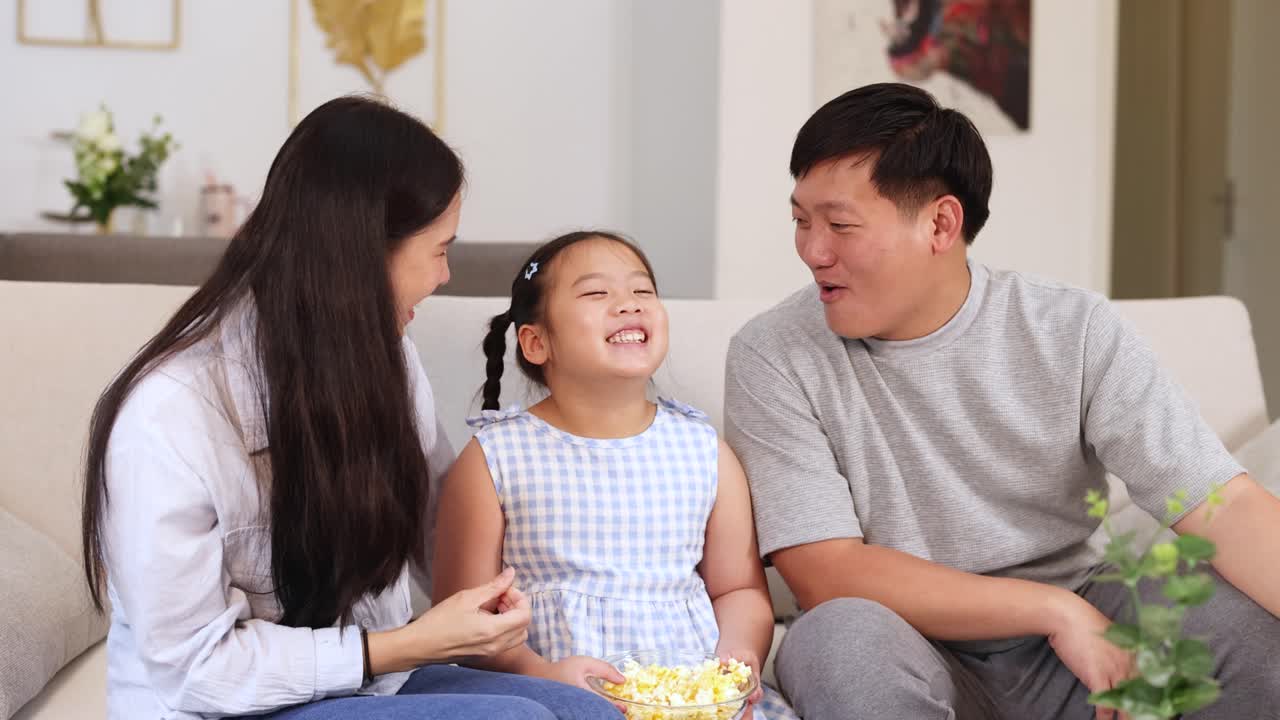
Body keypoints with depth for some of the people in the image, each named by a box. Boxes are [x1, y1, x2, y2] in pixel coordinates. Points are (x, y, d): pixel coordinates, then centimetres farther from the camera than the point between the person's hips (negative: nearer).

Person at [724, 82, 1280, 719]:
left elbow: (1225, 508, -13)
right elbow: (826, 574, -15)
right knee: (843, 633, -36)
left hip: (1071, 642, 3)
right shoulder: (772, 358, -8)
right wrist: (1054, 608, -22)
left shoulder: (1076, 334, -5)